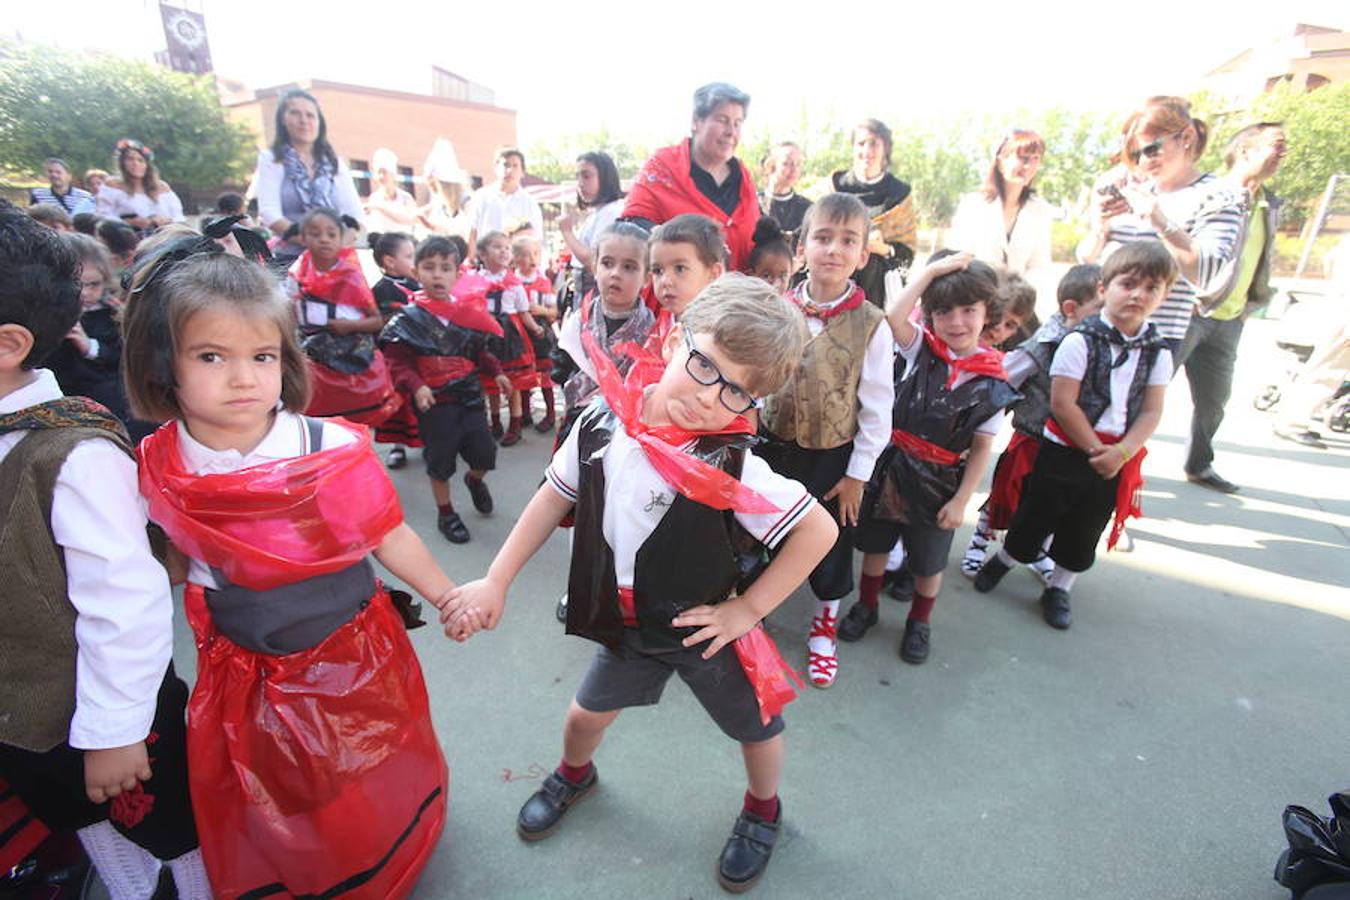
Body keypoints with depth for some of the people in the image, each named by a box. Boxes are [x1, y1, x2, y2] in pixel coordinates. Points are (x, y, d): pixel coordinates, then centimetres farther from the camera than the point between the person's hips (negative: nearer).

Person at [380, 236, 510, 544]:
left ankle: (475, 480, 42)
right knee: (440, 458, 6)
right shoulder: (409, 318, -8)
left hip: (469, 396, 3)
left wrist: (496, 372, 7)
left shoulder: (468, 312, 4)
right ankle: (445, 512, 26)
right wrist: (416, 387, -23)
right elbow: (398, 363, -10)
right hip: (433, 401, -3)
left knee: (485, 451, 7)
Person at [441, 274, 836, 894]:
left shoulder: (732, 468, -31)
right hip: (625, 623, 4)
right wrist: (496, 581, -2)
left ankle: (762, 811, 53)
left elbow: (818, 530, -25)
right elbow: (555, 498, -4)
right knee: (587, 712, 24)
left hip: (705, 630, -3)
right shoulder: (601, 425, -17)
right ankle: (574, 775, 60)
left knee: (754, 726, 19)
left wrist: (746, 610, -21)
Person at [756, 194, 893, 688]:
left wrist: (857, 473, -6)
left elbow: (877, 406, -8)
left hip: (833, 456, -1)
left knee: (831, 542, 15)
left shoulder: (870, 324, -12)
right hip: (773, 446, 2)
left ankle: (825, 625, 43)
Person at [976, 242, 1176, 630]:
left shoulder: (1158, 352, 1)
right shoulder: (1080, 341, -13)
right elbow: (1062, 404, -16)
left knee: (1085, 531, 15)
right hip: (1065, 450, -4)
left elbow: (1151, 412, 0)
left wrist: (1121, 452, -15)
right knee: (1037, 514, 9)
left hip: (1114, 460, 5)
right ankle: (1003, 560, 34)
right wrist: (1095, 449, -14)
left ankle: (1058, 588, 34)